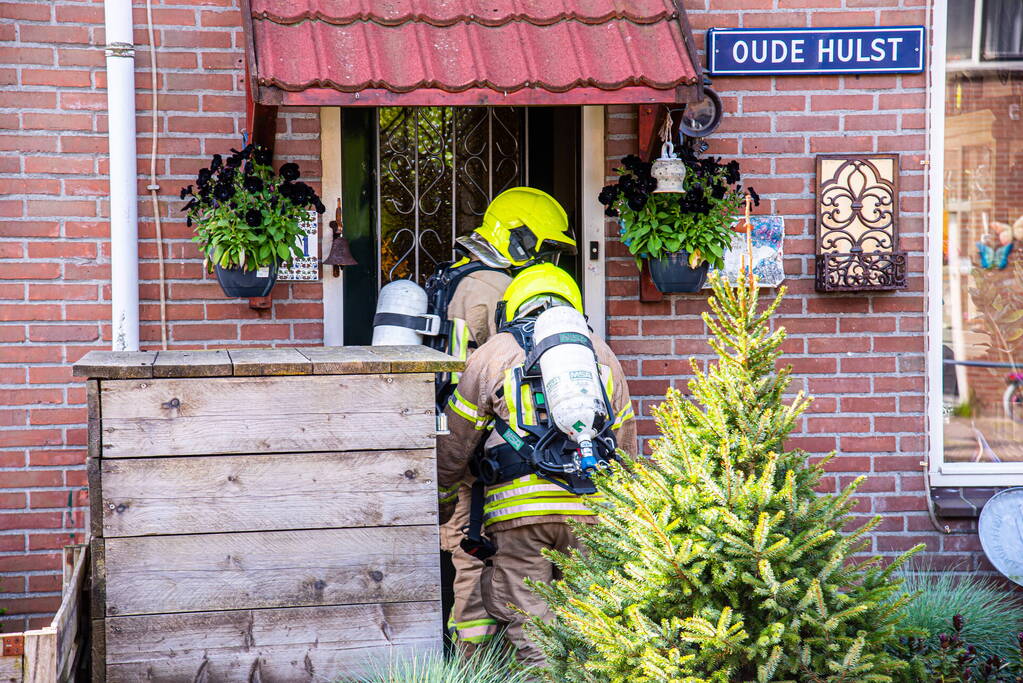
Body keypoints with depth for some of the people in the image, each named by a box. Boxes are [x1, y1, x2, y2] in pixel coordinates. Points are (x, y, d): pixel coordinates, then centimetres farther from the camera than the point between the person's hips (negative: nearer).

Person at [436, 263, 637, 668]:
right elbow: (625, 446, 23)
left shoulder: (494, 353, 8)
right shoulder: (602, 355, 19)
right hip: (592, 511, 3)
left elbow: (455, 444, 11)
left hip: (520, 509, -3)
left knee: (529, 627, 0)